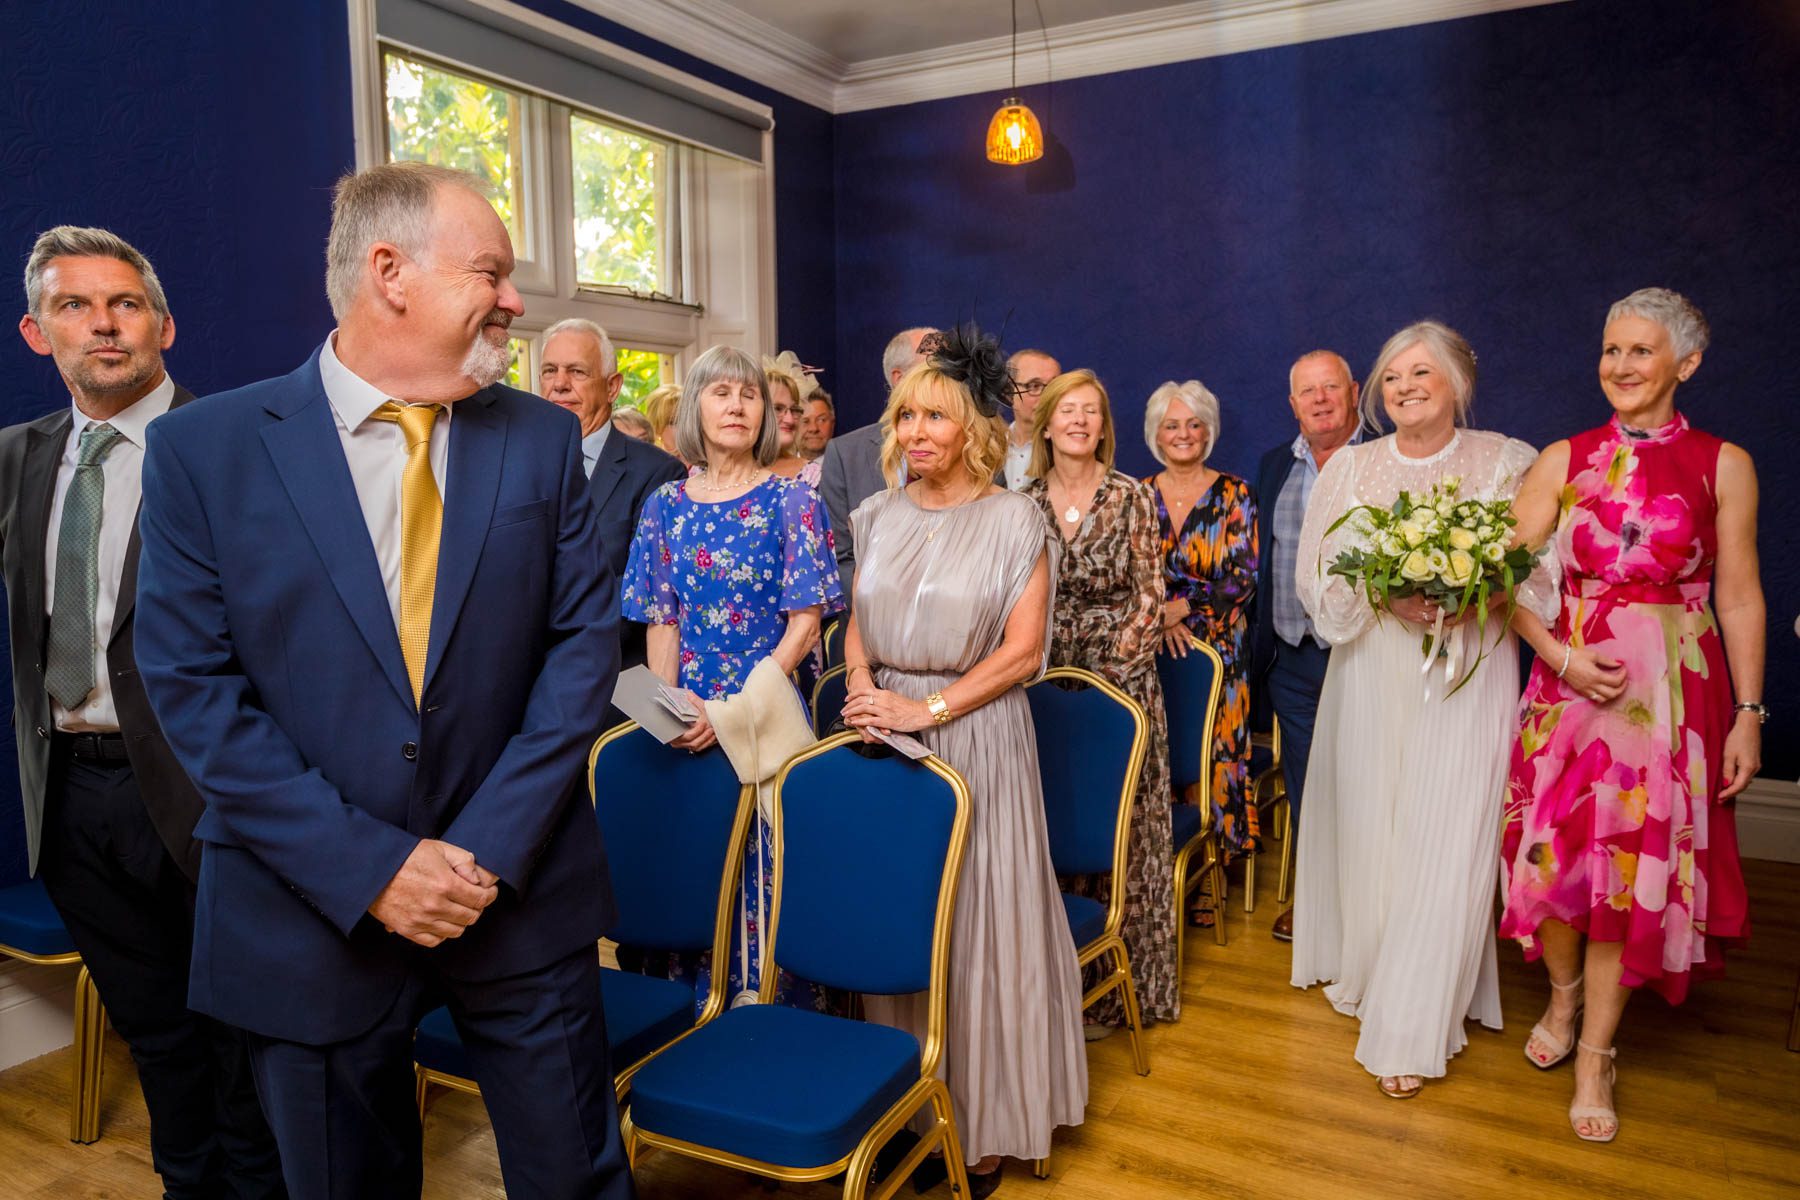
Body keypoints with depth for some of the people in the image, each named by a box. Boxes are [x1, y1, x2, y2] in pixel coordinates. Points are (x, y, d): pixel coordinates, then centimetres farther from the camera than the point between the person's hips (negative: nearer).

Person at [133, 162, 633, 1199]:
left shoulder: (542, 439, 0)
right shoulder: (203, 449, -5)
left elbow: (586, 641, -3)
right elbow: (194, 688, -7)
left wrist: (493, 846, -11)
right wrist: (367, 867, -13)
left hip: (522, 894, 2)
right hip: (313, 910, -1)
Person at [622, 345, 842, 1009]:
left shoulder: (791, 500, -1)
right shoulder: (665, 505, 8)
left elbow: (805, 624, -6)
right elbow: (661, 625, 8)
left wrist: (734, 710, -15)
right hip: (685, 725, 3)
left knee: (767, 875, 0)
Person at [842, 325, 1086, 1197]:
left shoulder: (1014, 520, -5)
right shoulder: (880, 515, 9)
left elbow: (1022, 649, -9)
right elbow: (859, 624, 13)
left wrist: (927, 709, -16)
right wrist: (863, 689, -8)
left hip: (976, 735, -4)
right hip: (887, 737, 5)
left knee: (979, 921, 3)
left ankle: (986, 1123, 20)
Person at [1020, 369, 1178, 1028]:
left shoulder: (1131, 496, -1)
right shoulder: (1024, 501, 6)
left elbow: (1149, 591, -3)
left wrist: (1113, 666, -10)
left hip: (1118, 673, -2)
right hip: (1042, 678, 3)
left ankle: (1114, 985, 14)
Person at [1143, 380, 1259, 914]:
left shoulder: (1234, 494, 2)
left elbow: (1243, 578, -6)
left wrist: (1182, 608, -14)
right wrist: (1160, 619, -10)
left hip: (1217, 650, -2)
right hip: (1149, 650, 2)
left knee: (1211, 755, -1)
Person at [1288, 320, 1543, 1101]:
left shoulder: (1508, 465, 3)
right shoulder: (1350, 468, 8)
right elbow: (1317, 573, 3)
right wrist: (1385, 594, -14)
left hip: (1468, 672, -2)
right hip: (1373, 671, 2)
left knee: (1442, 841, -5)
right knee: (1366, 825, 7)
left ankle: (1412, 1029, 3)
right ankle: (1365, 971, 27)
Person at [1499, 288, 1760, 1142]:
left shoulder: (1722, 465, 1)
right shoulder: (1563, 460, 4)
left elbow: (1740, 598, 1)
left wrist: (1747, 714, -2)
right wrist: (1562, 655, -13)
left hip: (1673, 689, -1)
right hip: (1569, 680, 1)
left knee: (1635, 863, 2)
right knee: (1554, 850, 4)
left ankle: (1595, 1055, 17)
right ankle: (1563, 997, 33)